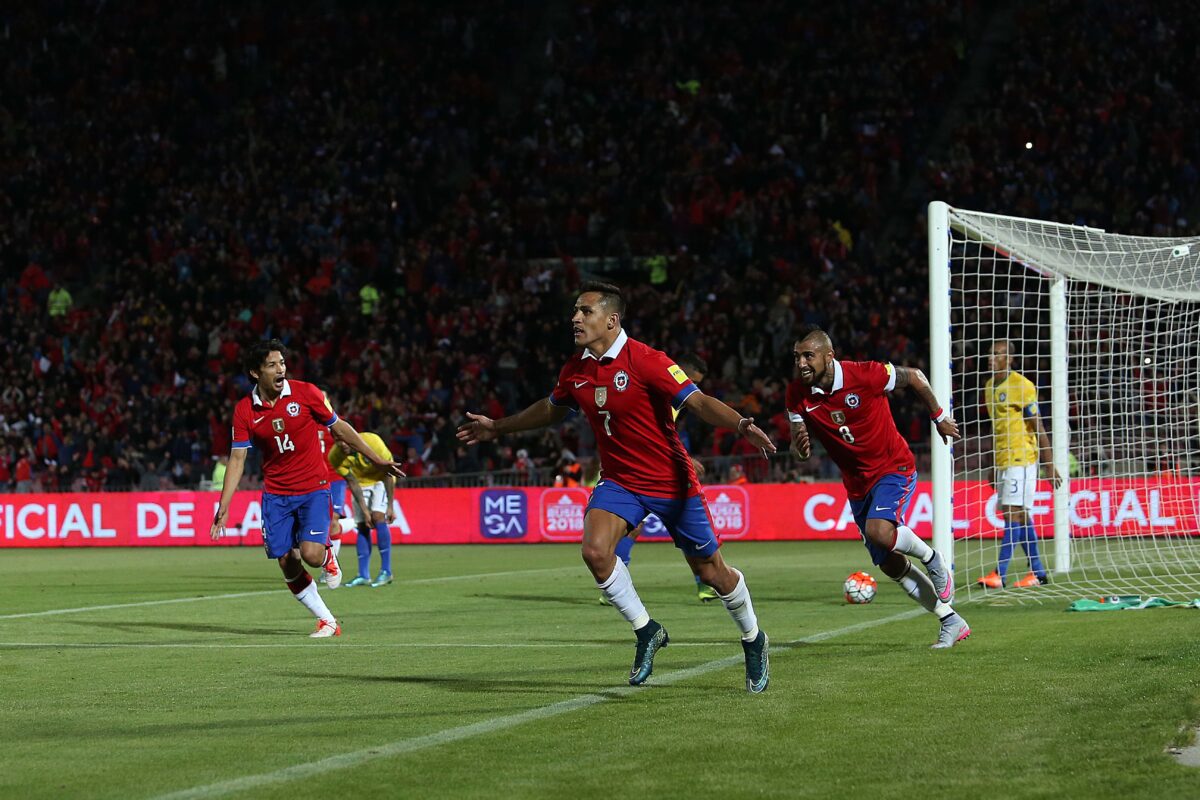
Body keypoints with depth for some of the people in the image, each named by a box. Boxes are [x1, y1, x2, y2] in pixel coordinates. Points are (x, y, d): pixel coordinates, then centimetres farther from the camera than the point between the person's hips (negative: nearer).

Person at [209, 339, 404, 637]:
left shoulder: (305, 393, -8)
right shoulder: (244, 410, -4)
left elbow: (339, 428, 3)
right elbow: (237, 459, -2)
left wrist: (377, 461, 4)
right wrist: (223, 508, -8)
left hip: (313, 487, -2)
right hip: (276, 494, 2)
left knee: (310, 554, -20)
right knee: (288, 566, -1)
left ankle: (328, 555, 17)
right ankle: (327, 621, 13)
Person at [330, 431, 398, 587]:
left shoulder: (372, 442, -33)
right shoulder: (336, 457, -23)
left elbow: (387, 475, -22)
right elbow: (352, 483, -14)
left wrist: (390, 506, -20)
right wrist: (364, 510, -18)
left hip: (380, 479, -4)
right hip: (361, 482, 4)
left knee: (378, 517, -21)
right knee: (362, 526, -4)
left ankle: (386, 571, -20)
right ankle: (363, 576, 0)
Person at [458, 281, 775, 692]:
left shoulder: (645, 361, -19)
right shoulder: (575, 371, 0)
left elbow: (699, 402, -24)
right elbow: (551, 410, 22)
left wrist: (742, 425, -42)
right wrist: (497, 427, 29)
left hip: (671, 481, -5)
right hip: (619, 481, 5)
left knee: (712, 572, 2)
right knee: (595, 551, -21)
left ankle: (753, 639, 30)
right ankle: (646, 632, 0)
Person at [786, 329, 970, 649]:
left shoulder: (865, 375, -21)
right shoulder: (798, 394, -9)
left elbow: (914, 377, -4)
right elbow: (799, 446, -1)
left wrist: (939, 416, 4)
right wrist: (800, 446, -25)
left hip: (894, 467, -6)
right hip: (858, 484, 6)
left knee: (880, 531, -32)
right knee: (890, 565, 6)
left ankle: (933, 560, -2)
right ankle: (951, 622, 21)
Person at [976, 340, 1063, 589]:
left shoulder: (1021, 386, -11)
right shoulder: (990, 387, 13)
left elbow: (1038, 428, -10)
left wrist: (1050, 465, -11)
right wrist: (994, 466, 22)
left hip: (1021, 459, -8)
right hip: (1003, 461, 8)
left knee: (1013, 514, -12)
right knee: (1020, 516, 9)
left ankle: (1000, 574, -17)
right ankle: (1038, 571, 15)